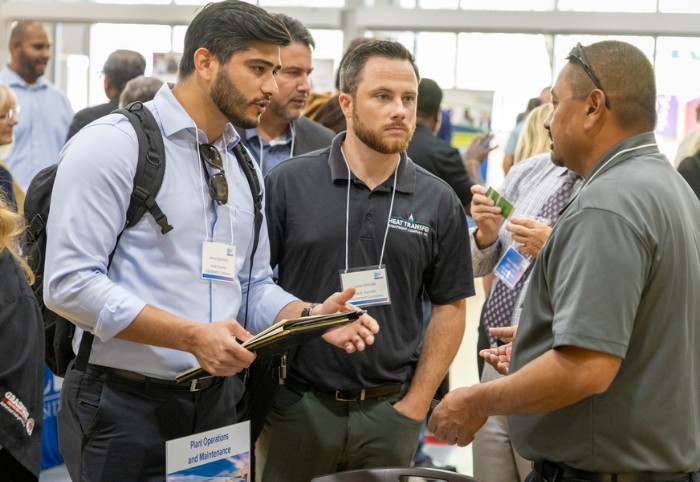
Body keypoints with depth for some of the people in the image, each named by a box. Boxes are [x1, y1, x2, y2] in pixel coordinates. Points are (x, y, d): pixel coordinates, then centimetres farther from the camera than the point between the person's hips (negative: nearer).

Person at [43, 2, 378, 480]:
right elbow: (69, 282, -19)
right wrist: (192, 336, -24)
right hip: (124, 406, -7)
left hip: (219, 402, 7)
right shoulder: (114, 144, -11)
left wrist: (312, 317, -5)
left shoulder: (242, 166, 13)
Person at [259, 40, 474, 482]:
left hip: (389, 410, 1)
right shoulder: (288, 183, -4)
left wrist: (416, 405, 0)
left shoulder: (439, 202, 1)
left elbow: (450, 307, 5)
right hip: (297, 404, -1)